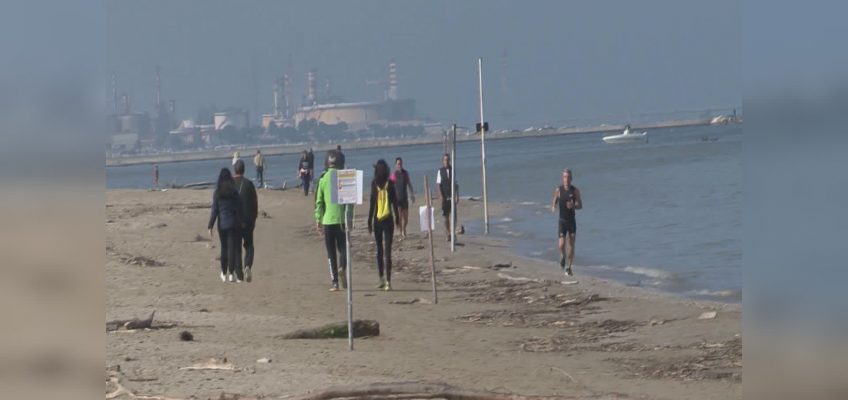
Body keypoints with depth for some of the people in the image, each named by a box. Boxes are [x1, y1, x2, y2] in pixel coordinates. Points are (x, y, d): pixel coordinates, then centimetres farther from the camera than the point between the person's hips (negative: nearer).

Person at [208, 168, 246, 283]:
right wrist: (242, 221, 6)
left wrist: (210, 227, -1)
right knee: (233, 248, 1)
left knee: (224, 248, 15)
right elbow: (239, 208, -5)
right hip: (233, 223, -2)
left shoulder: (217, 193, -4)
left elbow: (214, 211, -4)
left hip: (222, 224, 2)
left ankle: (224, 274, 21)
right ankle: (231, 273, -8)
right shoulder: (234, 191, -7)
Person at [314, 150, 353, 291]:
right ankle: (342, 268, -19)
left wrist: (318, 219, 7)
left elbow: (319, 200, 1)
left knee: (331, 253, 7)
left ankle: (334, 282, 2)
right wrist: (349, 217, -1)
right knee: (343, 247, 11)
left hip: (327, 220, 1)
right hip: (341, 219, -1)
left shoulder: (323, 178, 1)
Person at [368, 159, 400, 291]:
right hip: (377, 219, 2)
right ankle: (381, 279, 9)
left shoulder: (390, 184, -3)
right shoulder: (374, 184, 3)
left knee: (387, 250, -1)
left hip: (388, 219, -2)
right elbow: (372, 203, 9)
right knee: (379, 249, 6)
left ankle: (388, 281, -1)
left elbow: (394, 201, 1)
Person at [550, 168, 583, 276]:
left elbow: (580, 205, 1)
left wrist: (573, 206, -21)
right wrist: (553, 208, -21)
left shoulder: (575, 190, -2)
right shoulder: (558, 190, -4)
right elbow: (554, 203, 3)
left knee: (571, 245, 2)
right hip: (562, 220, -1)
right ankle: (562, 257, 22)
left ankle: (569, 267, 16)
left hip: (572, 220, 1)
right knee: (561, 245, -13)